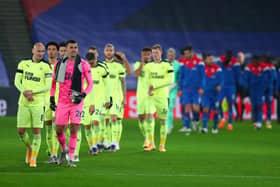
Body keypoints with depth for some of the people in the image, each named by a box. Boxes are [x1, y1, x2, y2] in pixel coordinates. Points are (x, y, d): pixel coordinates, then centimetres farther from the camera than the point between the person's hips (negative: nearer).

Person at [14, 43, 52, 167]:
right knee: (21, 131, 2)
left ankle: (33, 158, 5)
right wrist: (25, 92, -12)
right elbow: (17, 82, 6)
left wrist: (32, 91, -13)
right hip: (23, 102, 2)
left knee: (37, 131, -5)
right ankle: (29, 148, 30)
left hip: (38, 104, -2)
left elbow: (48, 86, -4)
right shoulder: (23, 64, 7)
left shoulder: (46, 67, 0)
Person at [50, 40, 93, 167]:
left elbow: (90, 84, 1)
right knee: (59, 130, 2)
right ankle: (64, 150, 31)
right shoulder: (59, 64, 5)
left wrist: (82, 95, -14)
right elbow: (54, 82, 15)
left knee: (74, 130, -8)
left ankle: (71, 159, -1)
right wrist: (52, 98, 7)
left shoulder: (83, 65, -2)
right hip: (62, 102, 2)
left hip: (76, 102, -2)